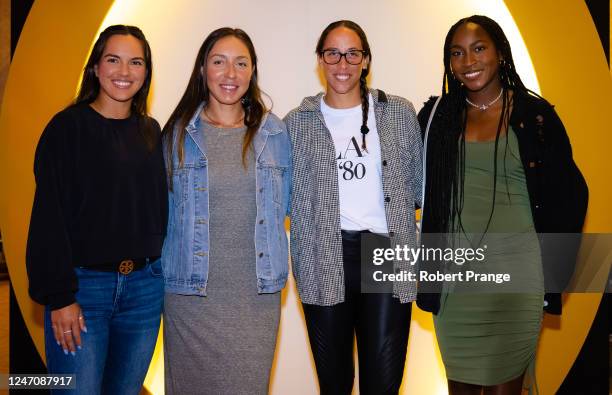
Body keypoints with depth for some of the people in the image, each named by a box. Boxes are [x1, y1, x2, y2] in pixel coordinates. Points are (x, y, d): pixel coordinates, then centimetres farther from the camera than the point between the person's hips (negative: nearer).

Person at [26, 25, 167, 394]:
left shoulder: (152, 132, 9)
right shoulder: (68, 127, -5)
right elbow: (49, 215, -9)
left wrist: (159, 270, 8)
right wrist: (60, 296, -13)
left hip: (146, 286, 5)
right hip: (83, 284, -4)